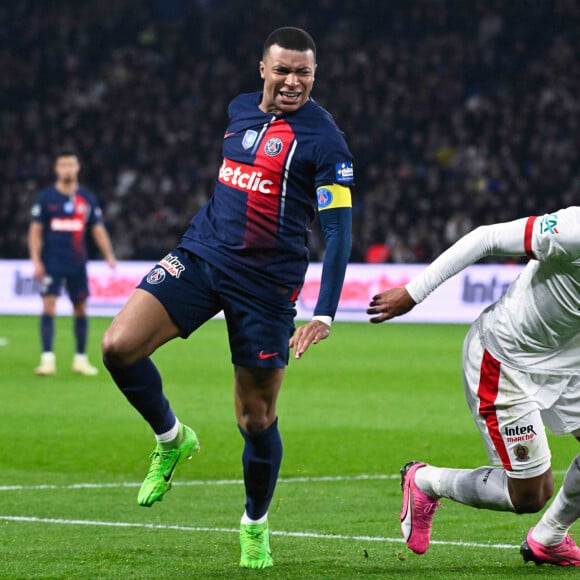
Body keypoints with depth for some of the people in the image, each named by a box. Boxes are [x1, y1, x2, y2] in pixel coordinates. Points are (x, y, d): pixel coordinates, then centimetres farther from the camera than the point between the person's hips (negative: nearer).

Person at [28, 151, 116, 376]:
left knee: (80, 309, 6)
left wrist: (109, 256, -2)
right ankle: (47, 358, -14)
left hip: (77, 263, 3)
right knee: (49, 306, -12)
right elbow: (35, 230, 1)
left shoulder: (87, 199, 7)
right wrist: (36, 260, -7)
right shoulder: (46, 197, 0)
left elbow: (97, 229, 10)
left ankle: (81, 359, 17)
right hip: (52, 262, -3)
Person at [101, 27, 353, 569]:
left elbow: (338, 230, -12)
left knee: (257, 418, 2)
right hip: (200, 254, 5)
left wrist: (323, 315, -20)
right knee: (119, 346, -17)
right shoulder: (240, 109, 8)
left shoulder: (323, 139, -10)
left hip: (265, 281, -5)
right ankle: (171, 438, 9)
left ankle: (255, 524, 26)